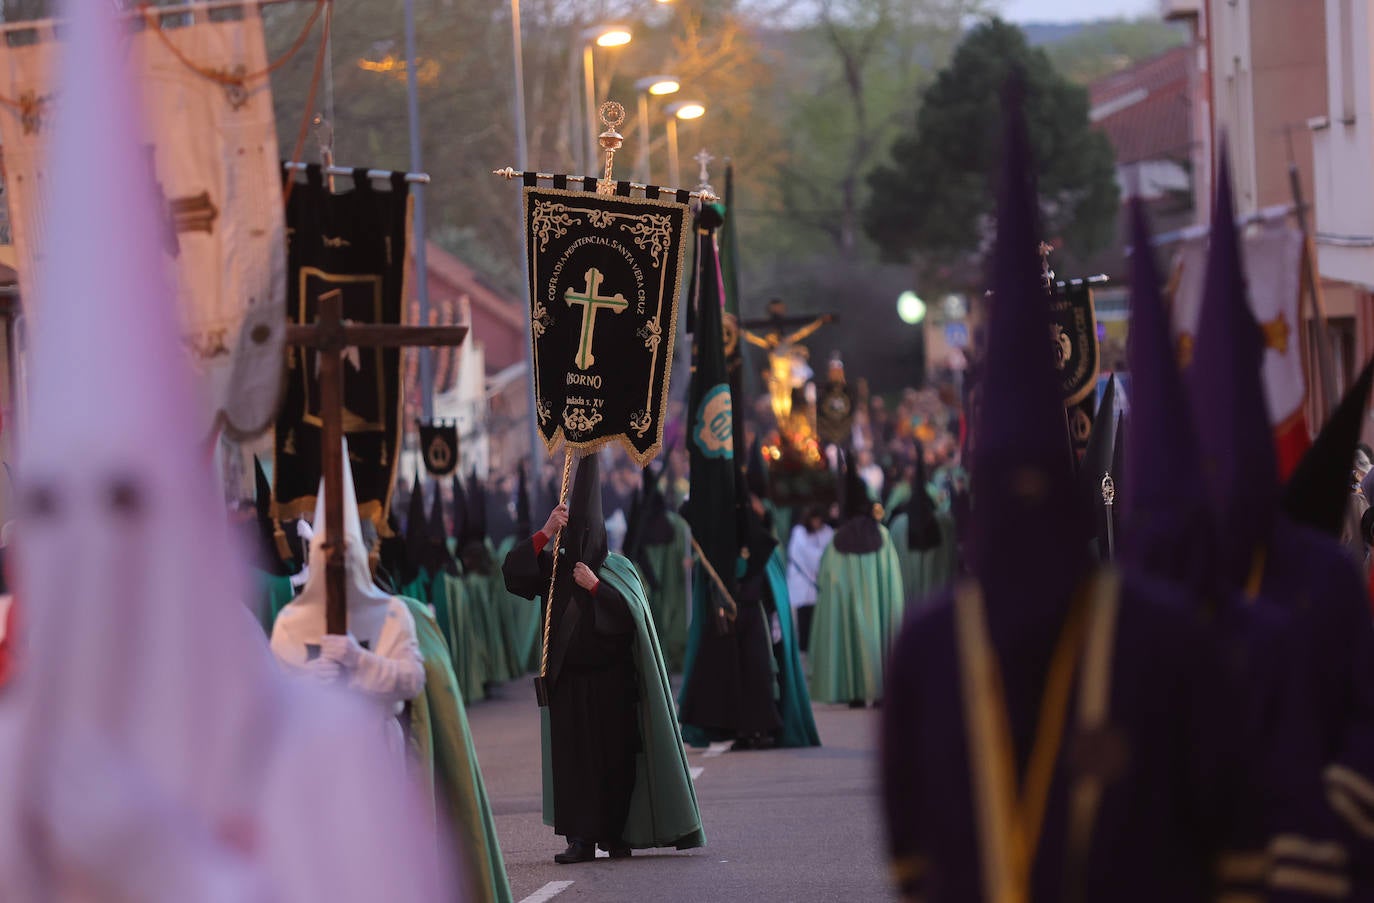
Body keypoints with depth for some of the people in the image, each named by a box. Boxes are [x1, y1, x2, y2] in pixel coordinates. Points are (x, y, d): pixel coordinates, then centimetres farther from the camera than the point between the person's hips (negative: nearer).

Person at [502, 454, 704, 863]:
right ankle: (581, 839, -7)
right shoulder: (555, 567, 5)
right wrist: (544, 534, -16)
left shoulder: (618, 571, -2)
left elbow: (632, 615, -14)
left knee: (614, 756, 0)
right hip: (568, 684, 2)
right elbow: (512, 574, -9)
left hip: (610, 685, -2)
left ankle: (616, 834, 11)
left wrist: (595, 588, -19)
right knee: (572, 754, -5)